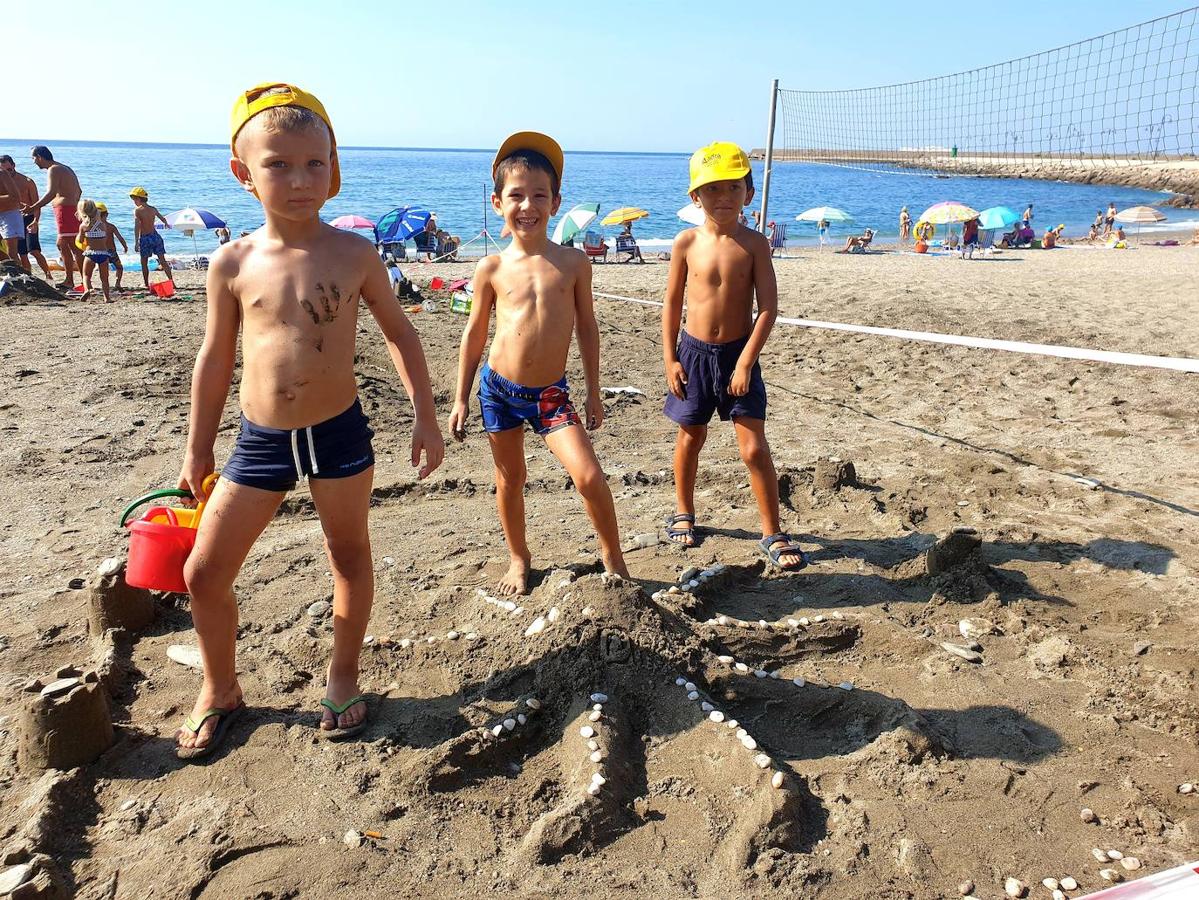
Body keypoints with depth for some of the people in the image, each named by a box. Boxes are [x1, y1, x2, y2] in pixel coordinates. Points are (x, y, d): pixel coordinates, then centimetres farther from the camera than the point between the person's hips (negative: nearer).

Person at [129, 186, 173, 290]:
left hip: (145, 238, -4)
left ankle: (146, 284, 12)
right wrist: (166, 224, 47)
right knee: (163, 261, 6)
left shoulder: (137, 210, -9)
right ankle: (171, 281, 0)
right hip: (155, 236, 4)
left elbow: (137, 226, -18)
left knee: (144, 263, 8)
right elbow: (163, 219, 23)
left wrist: (136, 242, -19)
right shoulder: (153, 209, 6)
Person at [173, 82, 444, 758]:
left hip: (339, 433, -1)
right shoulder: (234, 262, -3)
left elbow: (400, 333, 5)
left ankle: (343, 679, 35)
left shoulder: (354, 254, -6)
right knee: (204, 572, 5)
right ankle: (221, 690, 30)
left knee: (350, 557, 13)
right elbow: (216, 358, 6)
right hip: (261, 441, 2)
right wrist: (199, 449, 11)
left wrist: (425, 417, 1)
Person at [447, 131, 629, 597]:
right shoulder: (492, 268, -3)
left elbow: (586, 327, 5)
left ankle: (612, 554, 12)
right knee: (509, 480, 13)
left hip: (552, 393, -1)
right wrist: (460, 398, 7)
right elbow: (475, 332, 5)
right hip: (498, 388, 1)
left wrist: (593, 393, 6)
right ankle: (519, 558, 35)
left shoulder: (573, 262, -3)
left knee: (589, 476, -12)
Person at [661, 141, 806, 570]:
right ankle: (683, 513, 37)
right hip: (694, 352, 2)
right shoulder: (687, 242, -3)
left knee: (754, 446, -4)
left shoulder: (754, 244, -6)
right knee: (690, 437, 16)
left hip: (738, 353, -1)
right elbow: (672, 304, 3)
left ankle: (772, 532, 10)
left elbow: (769, 308, -9)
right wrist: (670, 358, -1)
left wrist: (746, 361, -15)